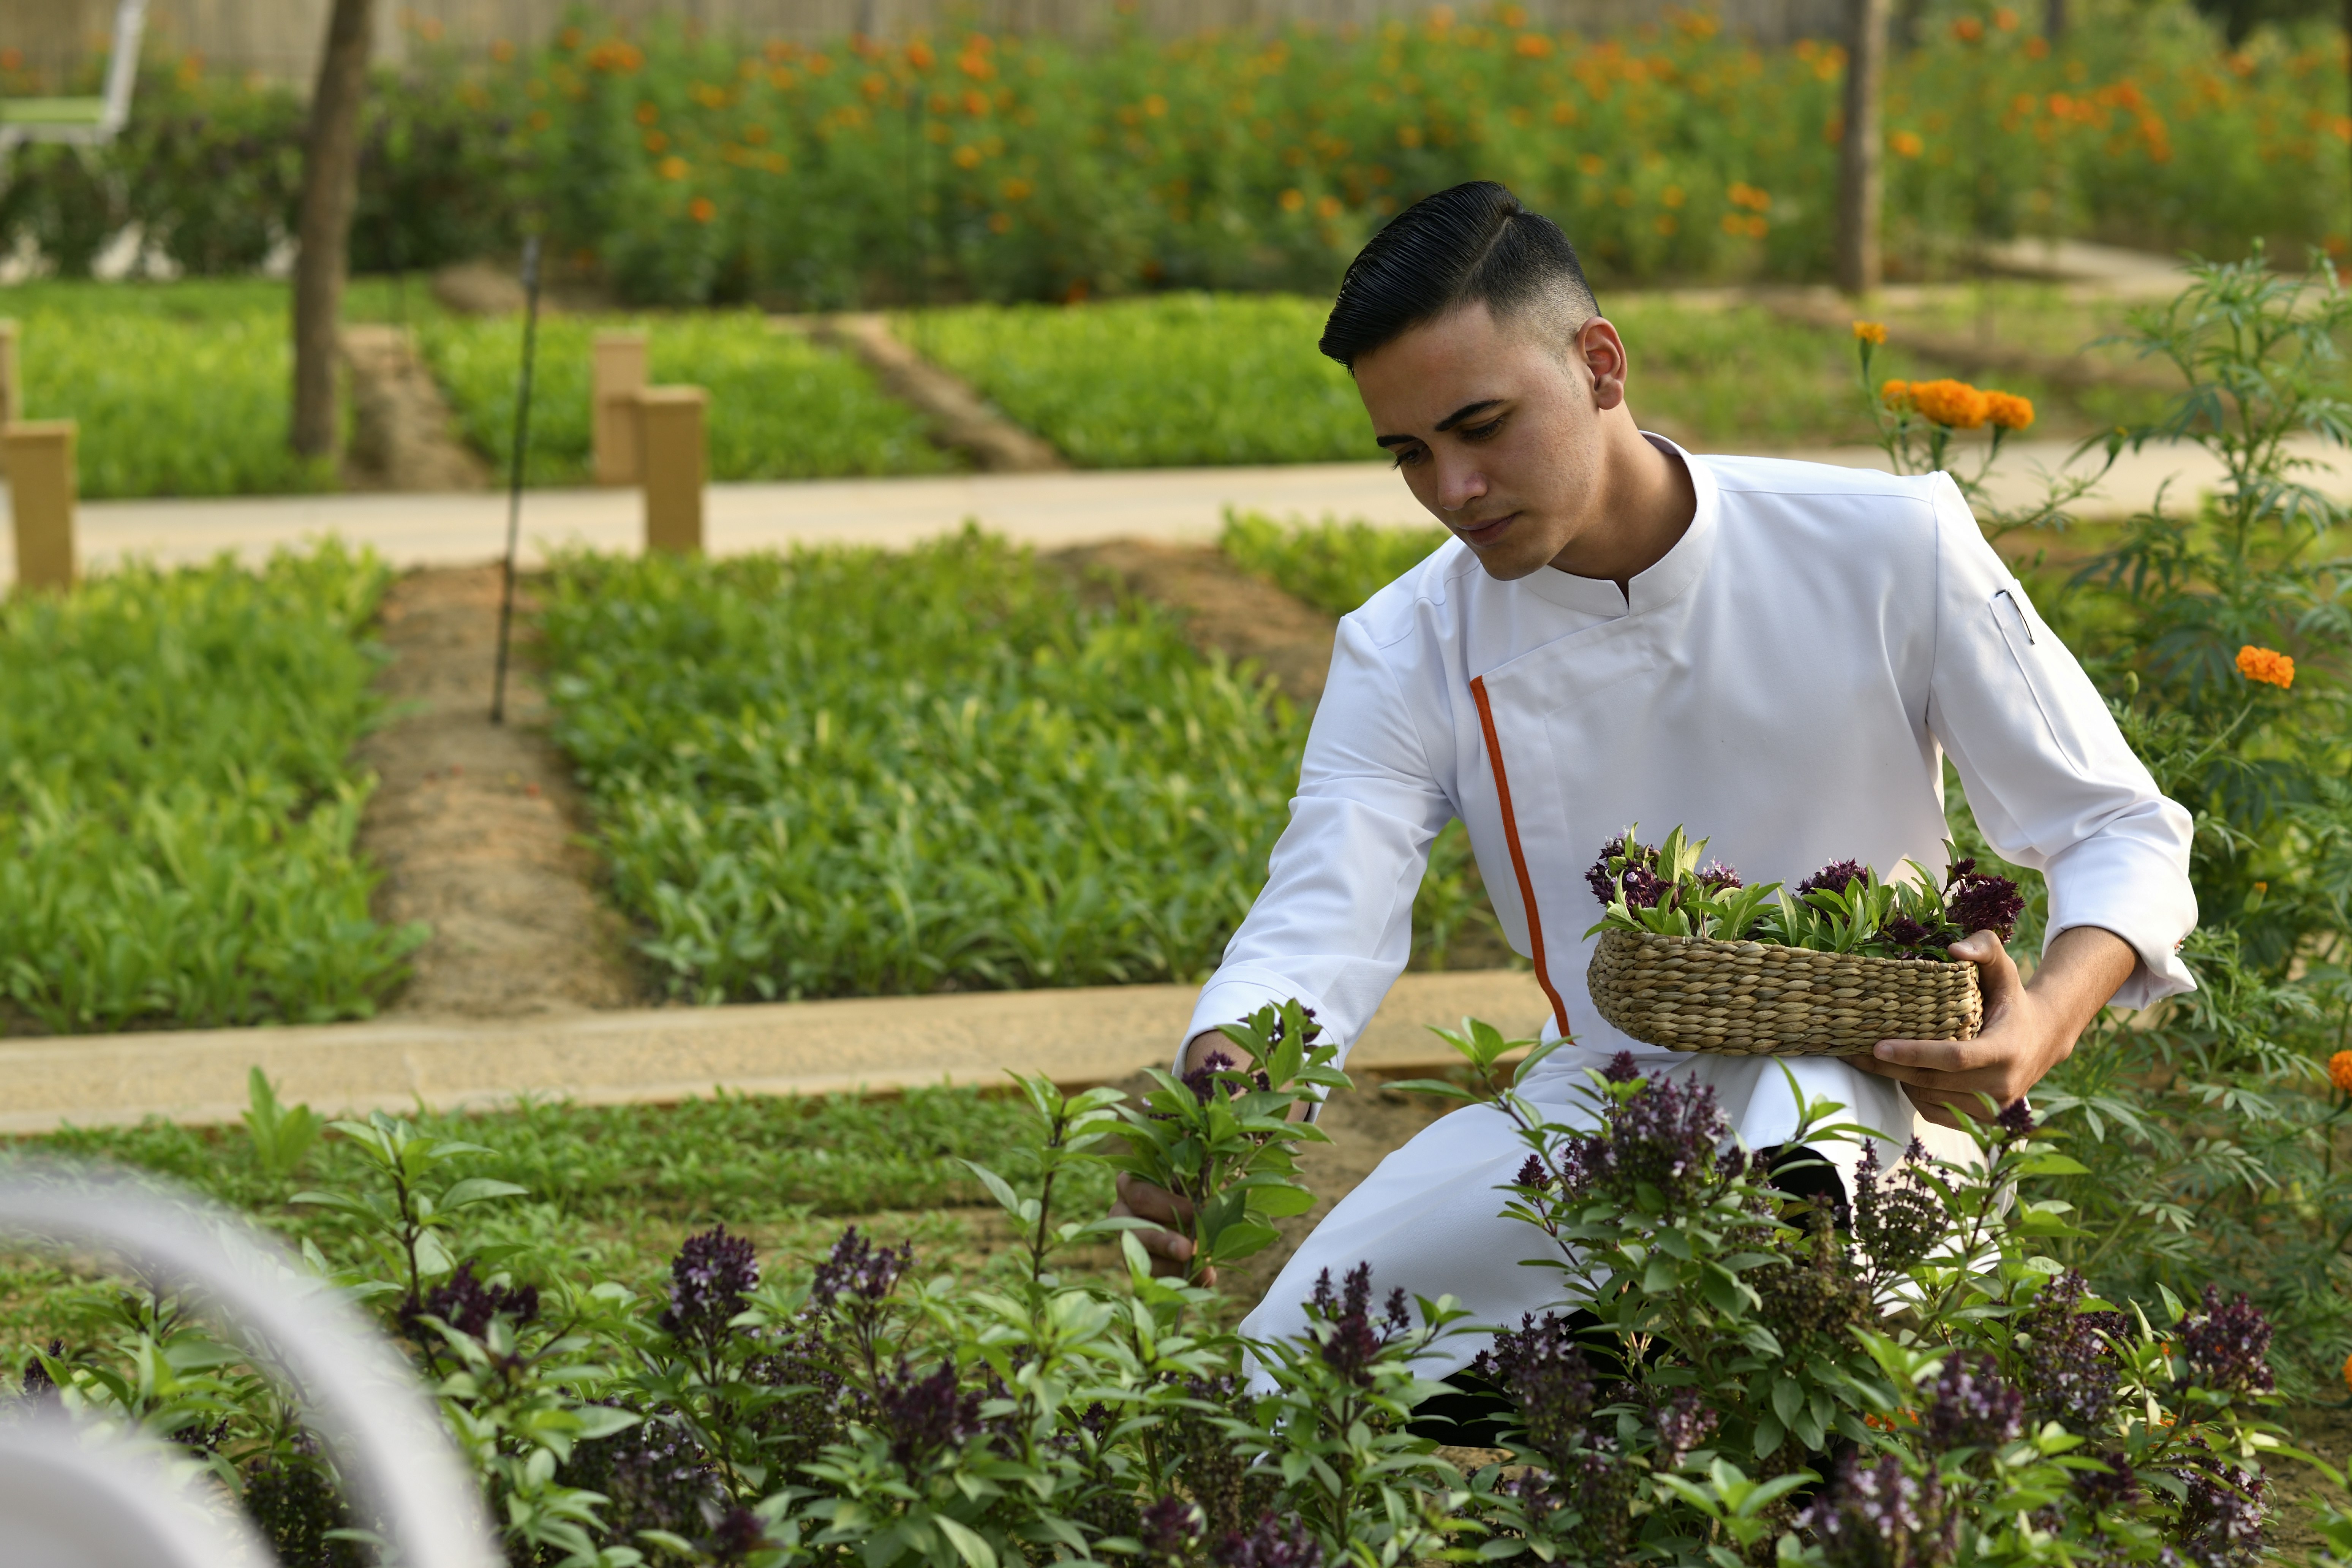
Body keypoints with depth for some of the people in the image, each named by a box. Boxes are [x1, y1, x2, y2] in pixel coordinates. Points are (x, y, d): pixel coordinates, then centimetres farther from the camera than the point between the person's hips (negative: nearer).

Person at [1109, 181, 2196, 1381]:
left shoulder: (1892, 548, -9)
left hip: (1873, 1094, -3)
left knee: (1813, 1081, -41)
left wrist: (2047, 1022, -26)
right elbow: (1316, 933, -16)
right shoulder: (1409, 652, -3)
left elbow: (2121, 834, -4)